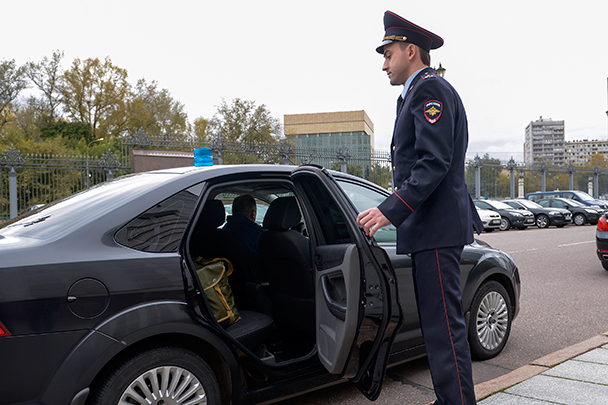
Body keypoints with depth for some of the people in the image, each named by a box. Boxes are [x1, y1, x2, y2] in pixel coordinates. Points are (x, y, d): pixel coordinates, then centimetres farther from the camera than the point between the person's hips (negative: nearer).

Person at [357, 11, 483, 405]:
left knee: (444, 326, -6)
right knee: (438, 323, 16)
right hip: (429, 227, 11)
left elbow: (434, 164, -20)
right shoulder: (418, 92, 22)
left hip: (436, 228, -11)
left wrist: (390, 210, -24)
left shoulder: (430, 88, -9)